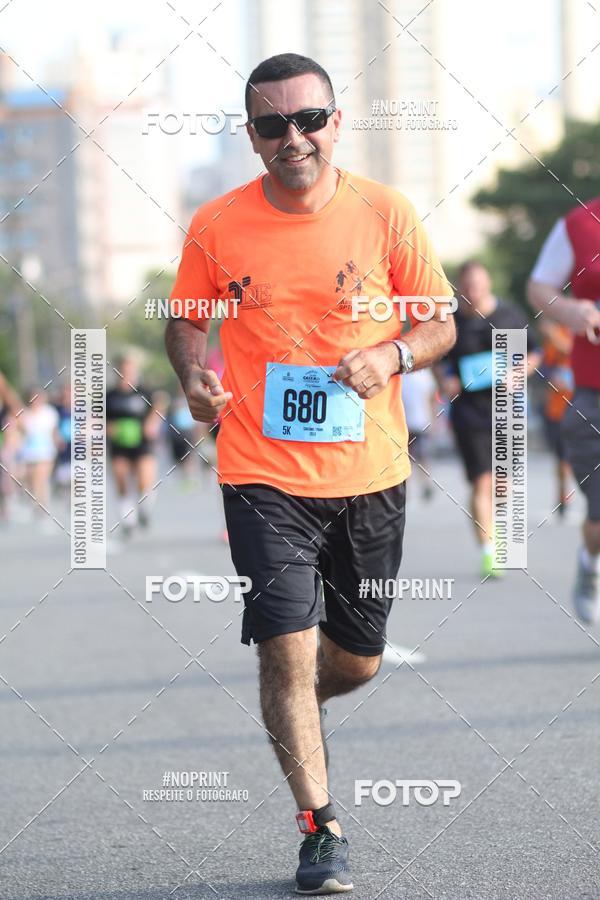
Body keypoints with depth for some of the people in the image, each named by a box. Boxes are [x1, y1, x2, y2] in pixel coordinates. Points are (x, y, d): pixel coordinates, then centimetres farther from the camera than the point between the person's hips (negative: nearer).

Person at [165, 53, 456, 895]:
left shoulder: (385, 213, -4)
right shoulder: (216, 227, -3)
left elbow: (441, 320, 4)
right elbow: (186, 319, 12)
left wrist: (392, 357, -16)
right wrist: (193, 369, -9)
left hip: (369, 472, 1)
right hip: (264, 474, -1)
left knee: (358, 660, 11)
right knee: (287, 647, -10)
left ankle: (298, 712, 47)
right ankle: (321, 828, 5)